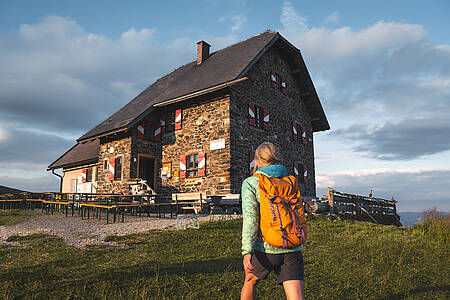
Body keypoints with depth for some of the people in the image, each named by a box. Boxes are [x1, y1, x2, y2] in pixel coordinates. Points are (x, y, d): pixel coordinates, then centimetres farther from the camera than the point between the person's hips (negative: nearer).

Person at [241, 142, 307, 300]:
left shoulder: (250, 183, -1)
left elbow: (250, 217, -12)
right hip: (292, 248, 3)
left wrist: (247, 251, -16)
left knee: (250, 281, 26)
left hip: (266, 247, -2)